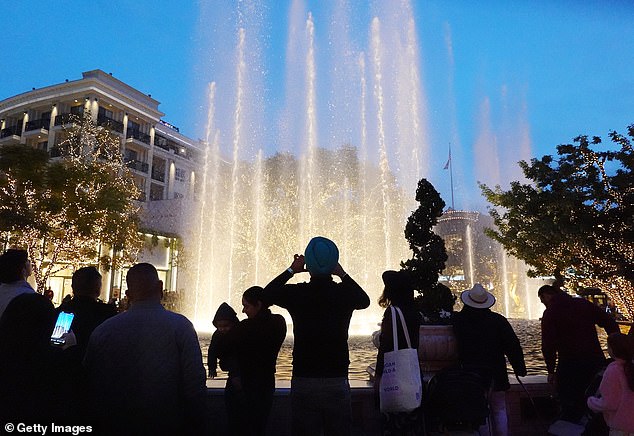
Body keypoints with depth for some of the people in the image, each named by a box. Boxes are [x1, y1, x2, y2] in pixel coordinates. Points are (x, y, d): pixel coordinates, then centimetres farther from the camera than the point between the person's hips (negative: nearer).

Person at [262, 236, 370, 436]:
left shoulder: (296, 293, -8)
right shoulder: (345, 294, -5)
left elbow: (266, 295, 12)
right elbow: (364, 300, 19)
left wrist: (291, 270, 14)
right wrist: (343, 274, 19)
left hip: (303, 381, 0)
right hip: (337, 381, 1)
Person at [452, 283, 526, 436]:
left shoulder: (457, 320, -8)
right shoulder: (498, 320, -8)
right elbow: (513, 346, -6)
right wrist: (519, 368, 4)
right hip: (496, 376, 1)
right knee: (500, 411, 15)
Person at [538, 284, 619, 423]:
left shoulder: (550, 313, -6)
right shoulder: (584, 303, 8)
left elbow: (548, 345, -11)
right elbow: (611, 324, 4)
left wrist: (551, 370, -4)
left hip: (570, 364, -5)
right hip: (596, 361, 5)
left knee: (570, 407, 6)